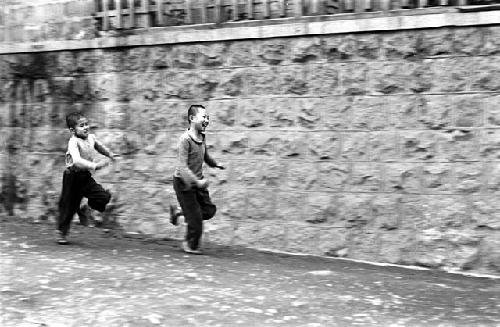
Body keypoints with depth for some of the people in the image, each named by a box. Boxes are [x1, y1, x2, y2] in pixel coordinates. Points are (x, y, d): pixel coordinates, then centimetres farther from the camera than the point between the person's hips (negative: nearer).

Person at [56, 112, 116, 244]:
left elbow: (99, 146, 25)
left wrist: (110, 154, 39)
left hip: (86, 177, 6)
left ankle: (86, 210, 19)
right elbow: (77, 161, -37)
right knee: (69, 206, 3)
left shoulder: (91, 138, 1)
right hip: (73, 177, -6)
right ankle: (61, 232, 22)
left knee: (104, 197, -10)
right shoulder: (73, 142, -21)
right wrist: (95, 165, -43)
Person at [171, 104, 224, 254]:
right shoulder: (185, 139, -23)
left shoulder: (201, 137, 2)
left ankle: (178, 211, 25)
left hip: (198, 181, 8)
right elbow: (182, 166, -29)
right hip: (183, 182, -8)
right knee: (195, 218, -4)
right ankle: (190, 245, 20)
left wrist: (215, 164, 26)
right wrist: (197, 181, -37)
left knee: (209, 210, 6)